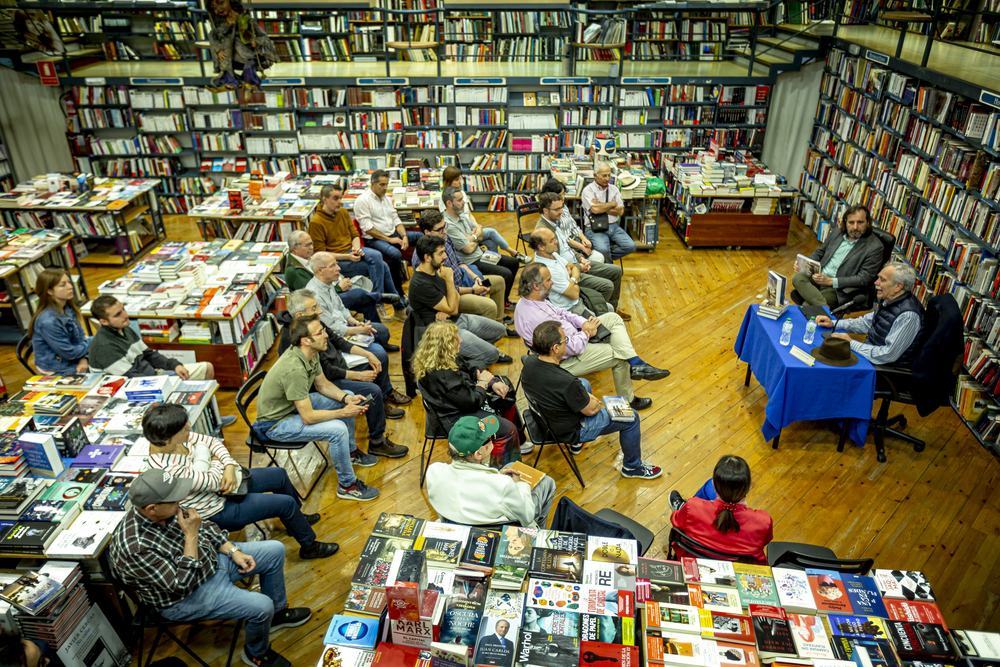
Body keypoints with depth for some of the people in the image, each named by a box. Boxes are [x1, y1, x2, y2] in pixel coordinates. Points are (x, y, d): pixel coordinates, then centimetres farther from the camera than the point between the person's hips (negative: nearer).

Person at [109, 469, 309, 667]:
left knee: (275, 550, 5)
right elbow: (181, 585, -32)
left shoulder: (166, 510, -13)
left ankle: (277, 613, 28)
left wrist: (234, 552, -3)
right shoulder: (135, 548, -36)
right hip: (184, 598, -8)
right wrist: (191, 535, -32)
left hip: (211, 559, 8)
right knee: (261, 606, -20)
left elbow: (204, 527, 5)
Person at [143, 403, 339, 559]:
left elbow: (212, 442, -4)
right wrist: (215, 460, -10)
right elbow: (214, 482, -29)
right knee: (286, 503, -5)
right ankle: (309, 545, 23)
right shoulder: (168, 469, -39)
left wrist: (229, 466, -19)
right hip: (218, 510, -9)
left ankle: (297, 520, 45)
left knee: (279, 475, 17)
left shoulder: (177, 437, -16)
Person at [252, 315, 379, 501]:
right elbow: (308, 417, -32)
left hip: (297, 404, 10)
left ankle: (350, 451, 29)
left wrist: (346, 398, -8)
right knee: (338, 430, -26)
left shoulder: (311, 353, -9)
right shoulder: (294, 369, -36)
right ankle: (347, 485, -6)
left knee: (348, 398, 11)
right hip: (276, 423, -10)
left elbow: (322, 384, 8)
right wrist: (343, 412, -22)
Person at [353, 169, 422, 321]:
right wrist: (389, 240, -17)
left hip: (393, 234, 8)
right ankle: (400, 307, -33)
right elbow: (367, 228, -14)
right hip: (374, 239, -8)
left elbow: (396, 220, 17)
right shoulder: (363, 200, -7)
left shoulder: (387, 199, 18)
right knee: (395, 254, -38)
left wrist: (404, 236, -4)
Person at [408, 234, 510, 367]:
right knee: (491, 355, -16)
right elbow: (453, 309, -22)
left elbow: (455, 296, 11)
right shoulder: (421, 285, -27)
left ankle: (472, 351, 31)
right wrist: (449, 280, -23)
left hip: (458, 319, 9)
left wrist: (446, 311, -11)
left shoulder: (436, 270, 2)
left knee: (500, 330, 15)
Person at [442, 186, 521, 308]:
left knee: (514, 262, 13)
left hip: (480, 254, 11)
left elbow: (480, 232, 14)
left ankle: (505, 299, 25)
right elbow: (469, 249, -25)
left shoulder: (461, 215, 6)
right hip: (470, 263, -10)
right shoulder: (449, 225, -25)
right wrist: (476, 237, -3)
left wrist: (472, 237, -10)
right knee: (506, 274, -21)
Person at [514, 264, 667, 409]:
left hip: (570, 337, 10)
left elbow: (560, 312, 9)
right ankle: (627, 400, 23)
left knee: (613, 318, 4)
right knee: (619, 356, 1)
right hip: (567, 360, -10)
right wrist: (586, 333, -11)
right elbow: (572, 348, -30)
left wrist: (584, 322, -6)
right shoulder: (536, 319, -36)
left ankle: (637, 365, 0)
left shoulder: (527, 300, -6)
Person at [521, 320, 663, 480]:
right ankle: (632, 467, 30)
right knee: (631, 417, 5)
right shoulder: (567, 383, -39)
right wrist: (596, 402, 2)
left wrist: (585, 395, 1)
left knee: (584, 384, 32)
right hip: (568, 431, -7)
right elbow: (591, 411, -21)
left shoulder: (530, 361, -17)